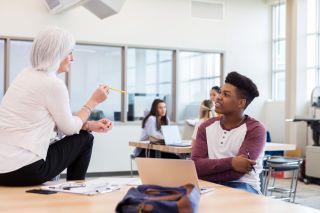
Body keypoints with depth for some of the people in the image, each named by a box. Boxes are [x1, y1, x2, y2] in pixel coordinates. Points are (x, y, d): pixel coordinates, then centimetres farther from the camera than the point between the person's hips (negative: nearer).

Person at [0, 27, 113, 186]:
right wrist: (94, 101, 10)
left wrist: (91, 125, 12)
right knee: (85, 139, 11)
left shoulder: (27, 74, 11)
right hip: (23, 170, -8)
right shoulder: (53, 83, -15)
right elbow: (69, 128, -1)